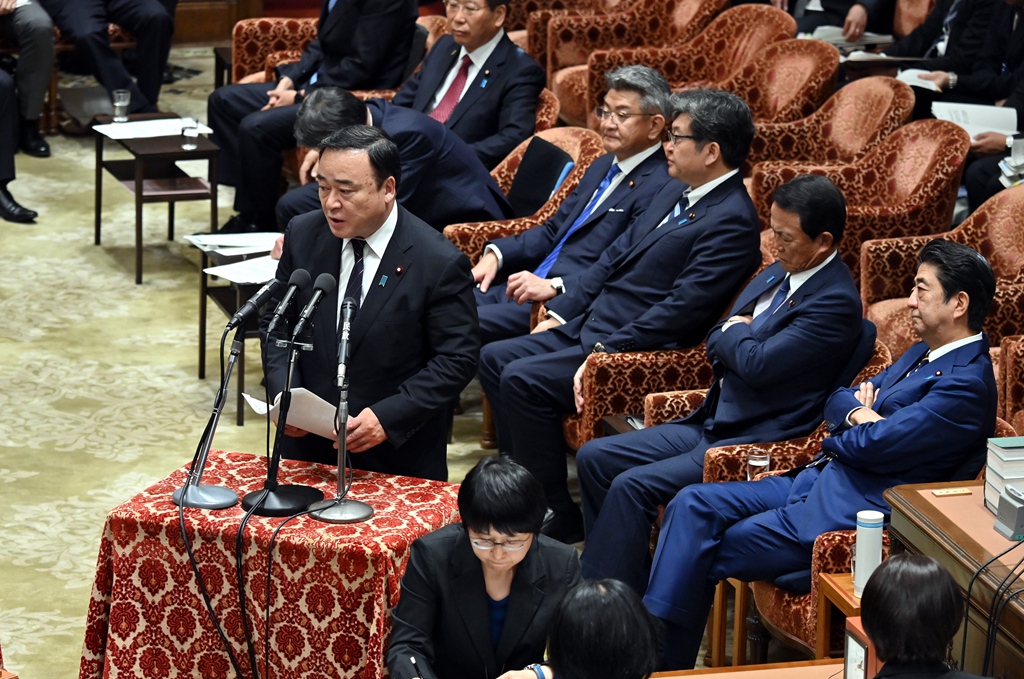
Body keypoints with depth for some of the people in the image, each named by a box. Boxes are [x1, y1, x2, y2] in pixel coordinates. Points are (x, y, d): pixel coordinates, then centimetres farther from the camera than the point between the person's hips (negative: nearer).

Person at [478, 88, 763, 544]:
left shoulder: (732, 221, -17)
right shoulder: (674, 195, 15)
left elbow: (683, 308, -23)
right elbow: (614, 257, 20)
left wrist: (606, 352, -23)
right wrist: (561, 313, 11)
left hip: (639, 350, -10)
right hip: (588, 328, 10)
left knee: (523, 379, -22)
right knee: (495, 358, 5)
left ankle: (557, 516, -11)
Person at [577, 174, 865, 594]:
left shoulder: (836, 302, -17)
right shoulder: (779, 274, 13)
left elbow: (758, 363, -24)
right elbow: (715, 345, 17)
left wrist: (735, 332, -3)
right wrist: (736, 338, -6)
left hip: (755, 444, -10)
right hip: (712, 424, 10)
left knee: (632, 486, -23)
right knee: (594, 458, 5)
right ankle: (623, 572, 11)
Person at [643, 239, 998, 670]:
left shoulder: (966, 384, -16)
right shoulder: (924, 353, 17)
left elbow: (875, 446, -21)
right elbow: (837, 402, 18)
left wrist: (839, 435, 1)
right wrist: (857, 412, -5)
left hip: (855, 510, -10)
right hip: (819, 479, 10)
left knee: (706, 555, -10)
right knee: (694, 505, -5)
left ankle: (664, 661, 1)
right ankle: (655, 637, -9)